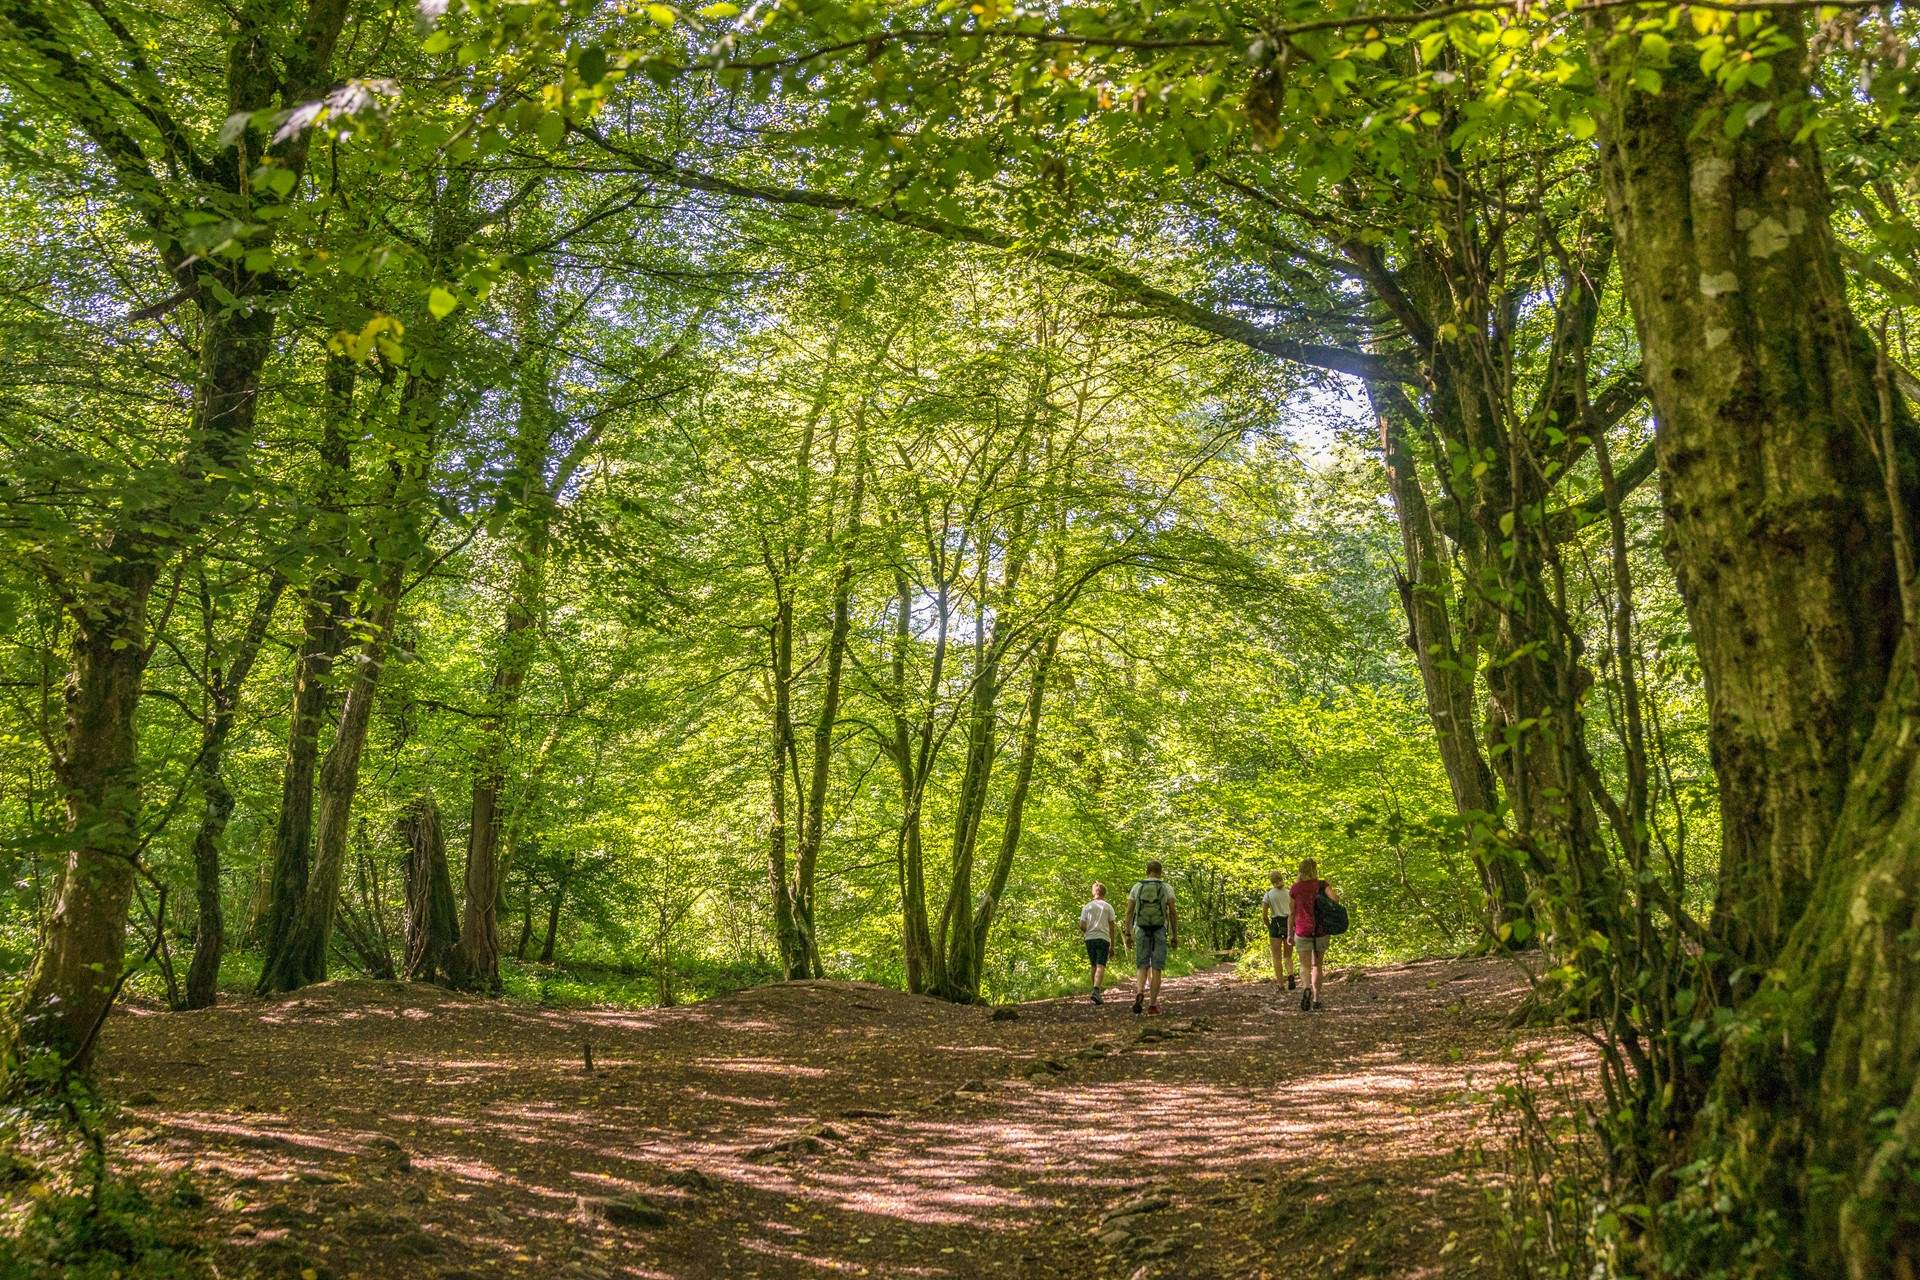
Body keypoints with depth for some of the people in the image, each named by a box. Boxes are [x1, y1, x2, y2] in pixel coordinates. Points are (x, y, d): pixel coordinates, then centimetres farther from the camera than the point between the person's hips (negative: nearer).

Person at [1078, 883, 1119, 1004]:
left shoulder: (1087, 907, 9)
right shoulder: (1108, 907, 6)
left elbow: (1082, 926, 2)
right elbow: (1112, 927, 3)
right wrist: (1112, 946, 6)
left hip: (1089, 939, 2)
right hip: (1103, 938, -2)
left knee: (1094, 966, 14)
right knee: (1101, 966, -10)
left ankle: (1096, 990, 19)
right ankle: (1096, 990, -28)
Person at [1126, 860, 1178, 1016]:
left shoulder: (1136, 887, 5)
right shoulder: (1167, 888, 0)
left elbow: (1129, 912, 3)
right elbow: (1173, 913, -5)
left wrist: (1128, 934, 7)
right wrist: (1175, 936, 0)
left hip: (1141, 932, 1)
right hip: (1160, 933, -1)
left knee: (1142, 967, 6)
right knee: (1156, 969, 4)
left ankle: (1139, 992, -22)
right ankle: (1153, 1004, -1)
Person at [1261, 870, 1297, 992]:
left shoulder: (1269, 894, -2)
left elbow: (1264, 915, -3)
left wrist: (1269, 927, 12)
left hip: (1276, 924, -2)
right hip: (1289, 925, 2)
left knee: (1277, 957, 7)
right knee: (1288, 956, 13)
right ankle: (1290, 975, -14)